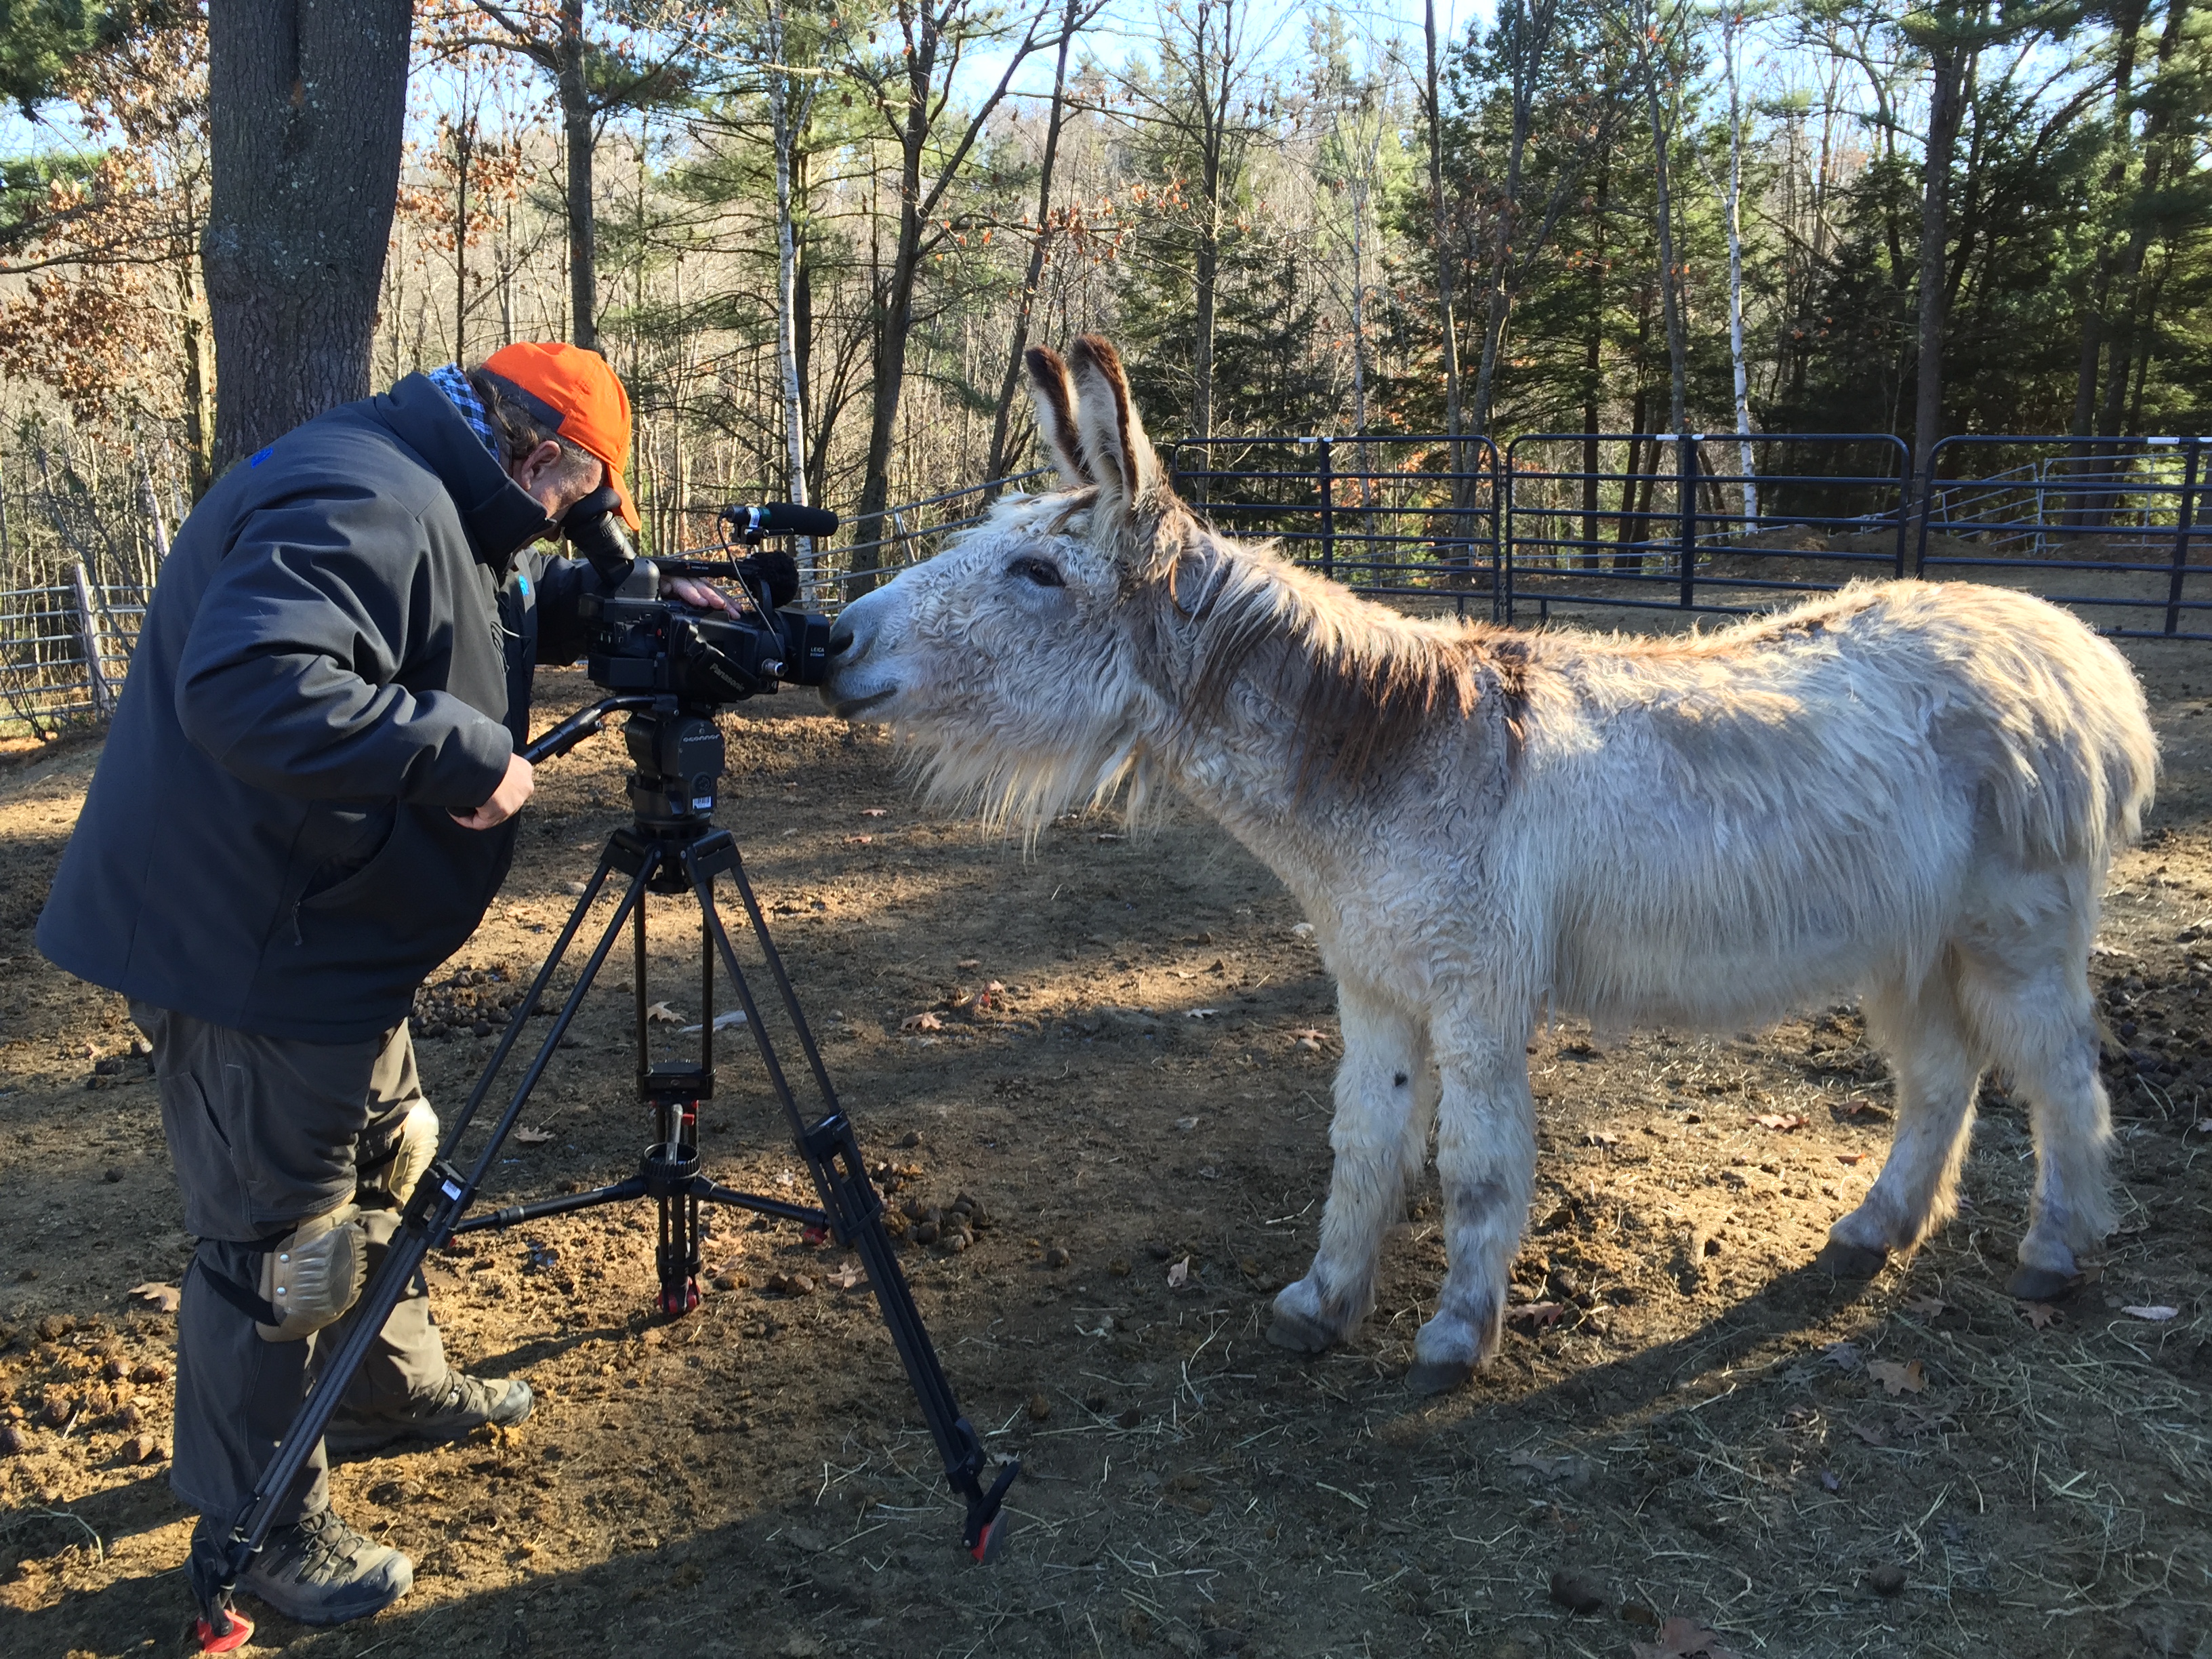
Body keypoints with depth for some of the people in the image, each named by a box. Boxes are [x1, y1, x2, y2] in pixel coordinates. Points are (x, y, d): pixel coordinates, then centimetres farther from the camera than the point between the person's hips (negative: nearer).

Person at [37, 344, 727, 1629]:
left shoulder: (438, 511, 9)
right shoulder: (364, 507, -25)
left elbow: (521, 604, 26)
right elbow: (249, 689, -39)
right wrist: (463, 754, -31)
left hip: (335, 934, 11)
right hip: (252, 946, -11)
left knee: (384, 1158, 26)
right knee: (278, 1241, 3)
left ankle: (397, 1388, 48)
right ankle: (257, 1526, 23)